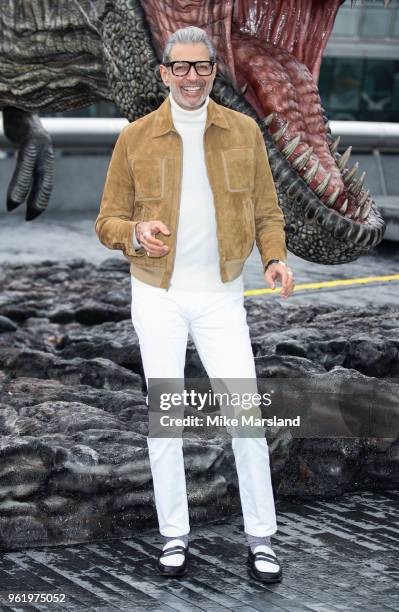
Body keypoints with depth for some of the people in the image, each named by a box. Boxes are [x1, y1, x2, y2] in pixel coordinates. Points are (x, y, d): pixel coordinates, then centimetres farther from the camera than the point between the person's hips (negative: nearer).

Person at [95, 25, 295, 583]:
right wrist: (135, 236, -24)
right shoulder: (135, 138, -2)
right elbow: (109, 221, 0)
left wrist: (275, 259, -14)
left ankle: (261, 538, 8)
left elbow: (267, 212, 6)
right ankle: (174, 536, 16)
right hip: (157, 296, 0)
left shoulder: (243, 132, 1)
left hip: (220, 296, 0)